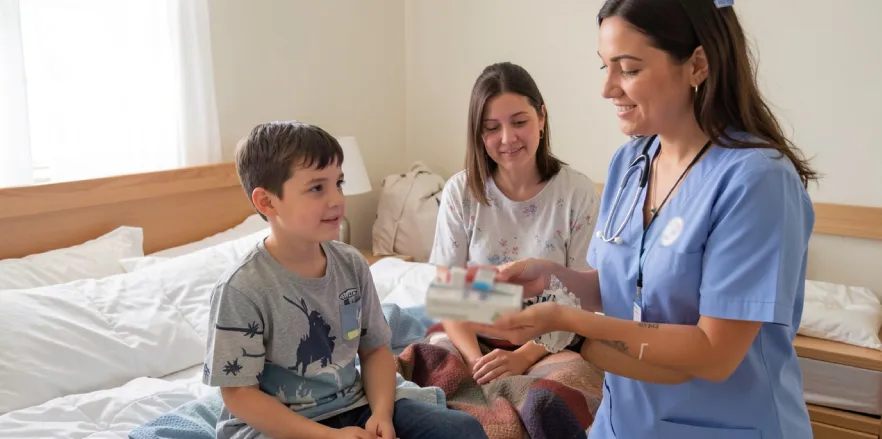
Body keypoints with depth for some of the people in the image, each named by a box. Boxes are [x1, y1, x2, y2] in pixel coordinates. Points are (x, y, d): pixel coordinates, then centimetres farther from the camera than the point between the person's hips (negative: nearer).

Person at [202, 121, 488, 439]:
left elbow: (375, 349, 9)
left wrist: (381, 413, -9)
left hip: (353, 409, 6)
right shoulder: (242, 289, -16)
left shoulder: (352, 264, 0)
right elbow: (238, 394, -13)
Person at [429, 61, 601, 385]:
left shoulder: (578, 193, -7)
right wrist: (475, 359, -20)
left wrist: (524, 356, -20)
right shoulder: (460, 192, -2)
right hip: (474, 341, 1)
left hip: (549, 347, -1)